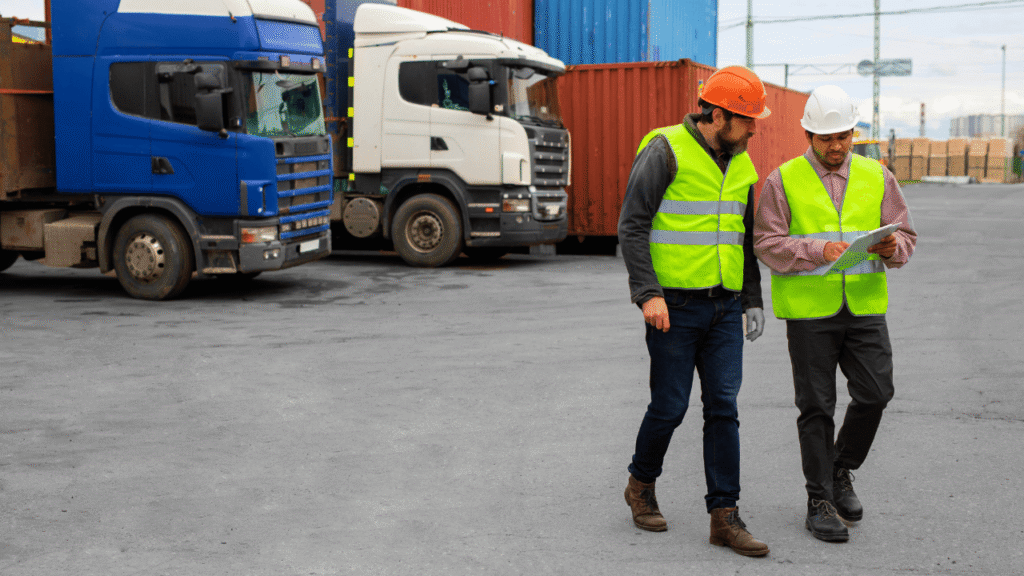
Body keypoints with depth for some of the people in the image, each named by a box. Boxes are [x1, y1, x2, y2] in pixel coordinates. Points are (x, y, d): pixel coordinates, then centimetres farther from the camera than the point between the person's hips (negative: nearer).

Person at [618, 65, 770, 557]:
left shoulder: (740, 166, 12)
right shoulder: (666, 151, -9)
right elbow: (632, 226, -12)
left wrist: (753, 301, 14)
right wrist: (648, 294, -19)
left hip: (724, 307, 6)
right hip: (674, 305, -6)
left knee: (723, 407, 1)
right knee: (670, 407, 1)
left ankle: (724, 516, 5)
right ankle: (641, 485, 27)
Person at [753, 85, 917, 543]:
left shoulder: (876, 177, 10)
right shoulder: (783, 181, 1)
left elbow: (905, 237, 9)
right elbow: (768, 244, -6)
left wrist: (892, 247, -14)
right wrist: (819, 251, -21)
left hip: (865, 307, 3)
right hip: (809, 311, -3)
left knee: (875, 393, -3)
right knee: (817, 406, 1)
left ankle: (841, 472, 23)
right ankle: (819, 501, 13)